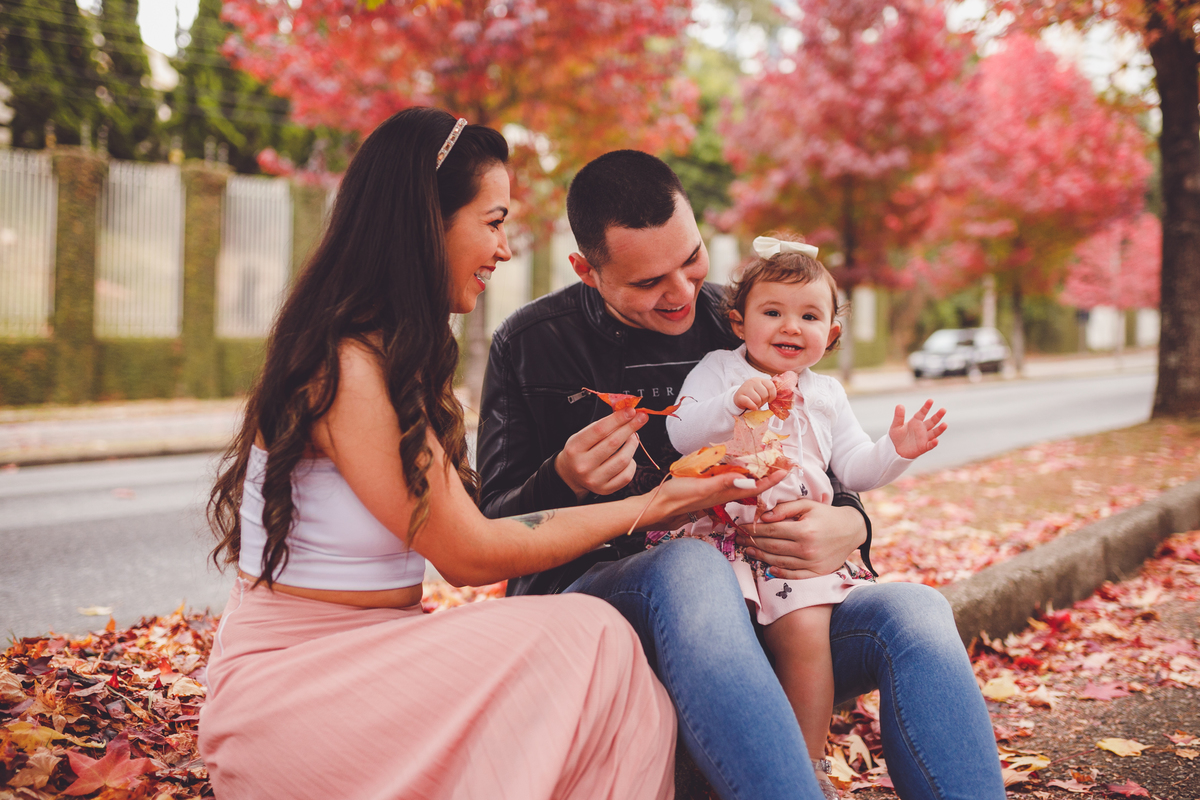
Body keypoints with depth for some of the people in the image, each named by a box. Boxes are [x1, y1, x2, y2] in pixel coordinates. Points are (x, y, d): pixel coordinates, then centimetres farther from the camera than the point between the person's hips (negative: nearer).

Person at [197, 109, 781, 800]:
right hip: (286, 684, -8)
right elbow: (470, 554, -15)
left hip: (372, 659, 8)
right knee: (587, 640, -23)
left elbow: (456, 528, 8)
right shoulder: (348, 370, -18)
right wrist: (652, 506, -8)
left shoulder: (399, 357, 13)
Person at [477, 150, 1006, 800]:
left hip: (745, 606, 4)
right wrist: (565, 482, -23)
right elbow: (495, 526, 0)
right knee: (691, 568, -39)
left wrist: (848, 526, -11)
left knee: (915, 612, -24)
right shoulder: (532, 343, 3)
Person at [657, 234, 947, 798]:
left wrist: (895, 451, 1)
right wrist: (731, 403, -20)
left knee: (806, 627, -23)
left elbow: (854, 470, 20)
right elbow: (680, 435, -5)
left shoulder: (826, 395, 21)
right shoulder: (717, 370, 10)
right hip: (721, 531, -2)